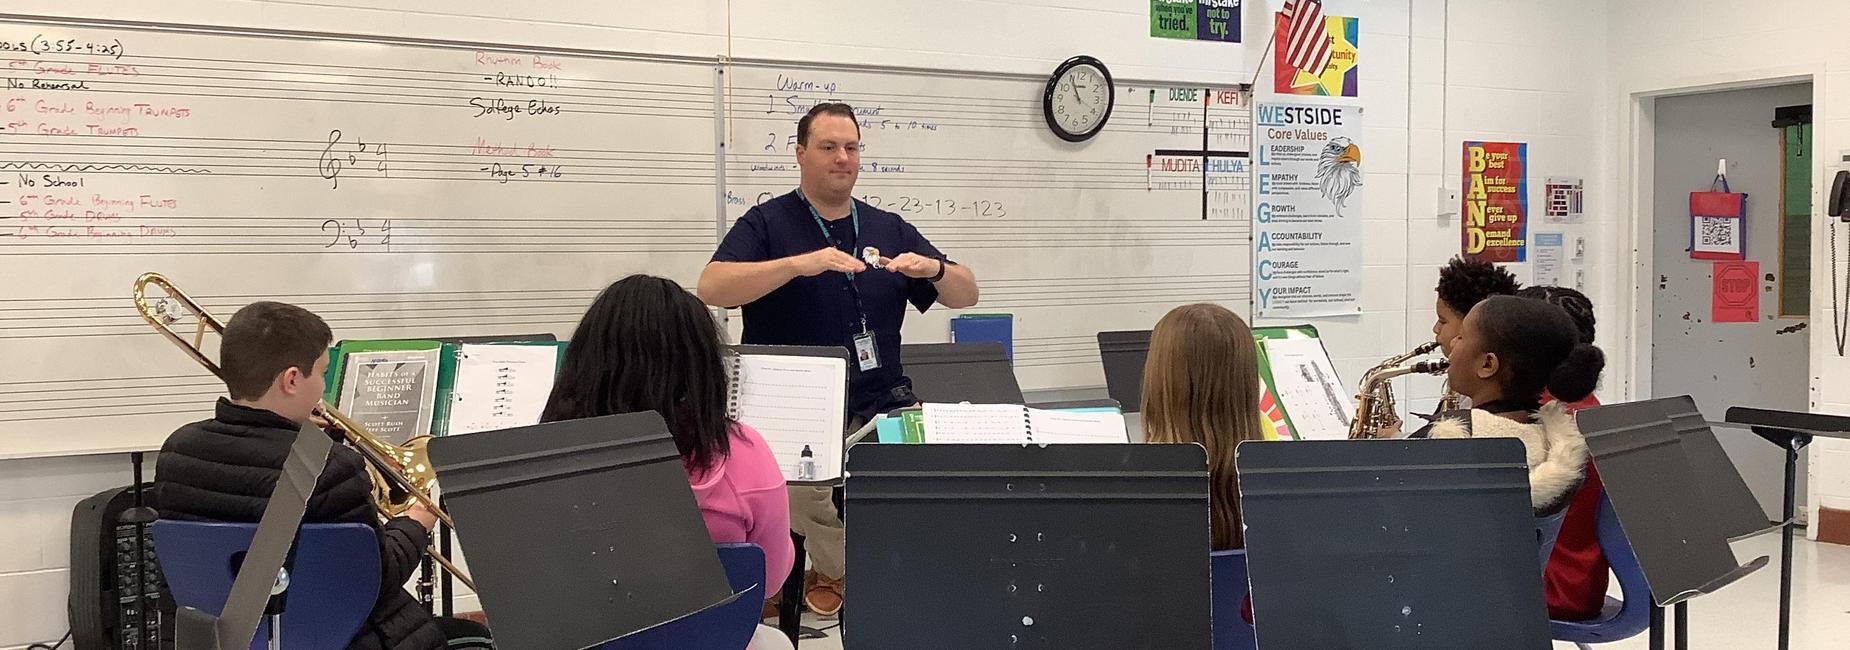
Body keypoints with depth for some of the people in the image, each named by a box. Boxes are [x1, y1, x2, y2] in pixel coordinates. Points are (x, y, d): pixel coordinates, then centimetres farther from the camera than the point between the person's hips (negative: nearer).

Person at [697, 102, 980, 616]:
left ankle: (833, 572, 4)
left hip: (881, 407, 4)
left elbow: (965, 295, 15)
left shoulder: (890, 229, 15)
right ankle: (846, 573, 1)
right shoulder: (766, 224, 2)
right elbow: (711, 288, -14)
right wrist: (800, 263, -26)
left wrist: (933, 269, -9)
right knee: (800, 481, -32)